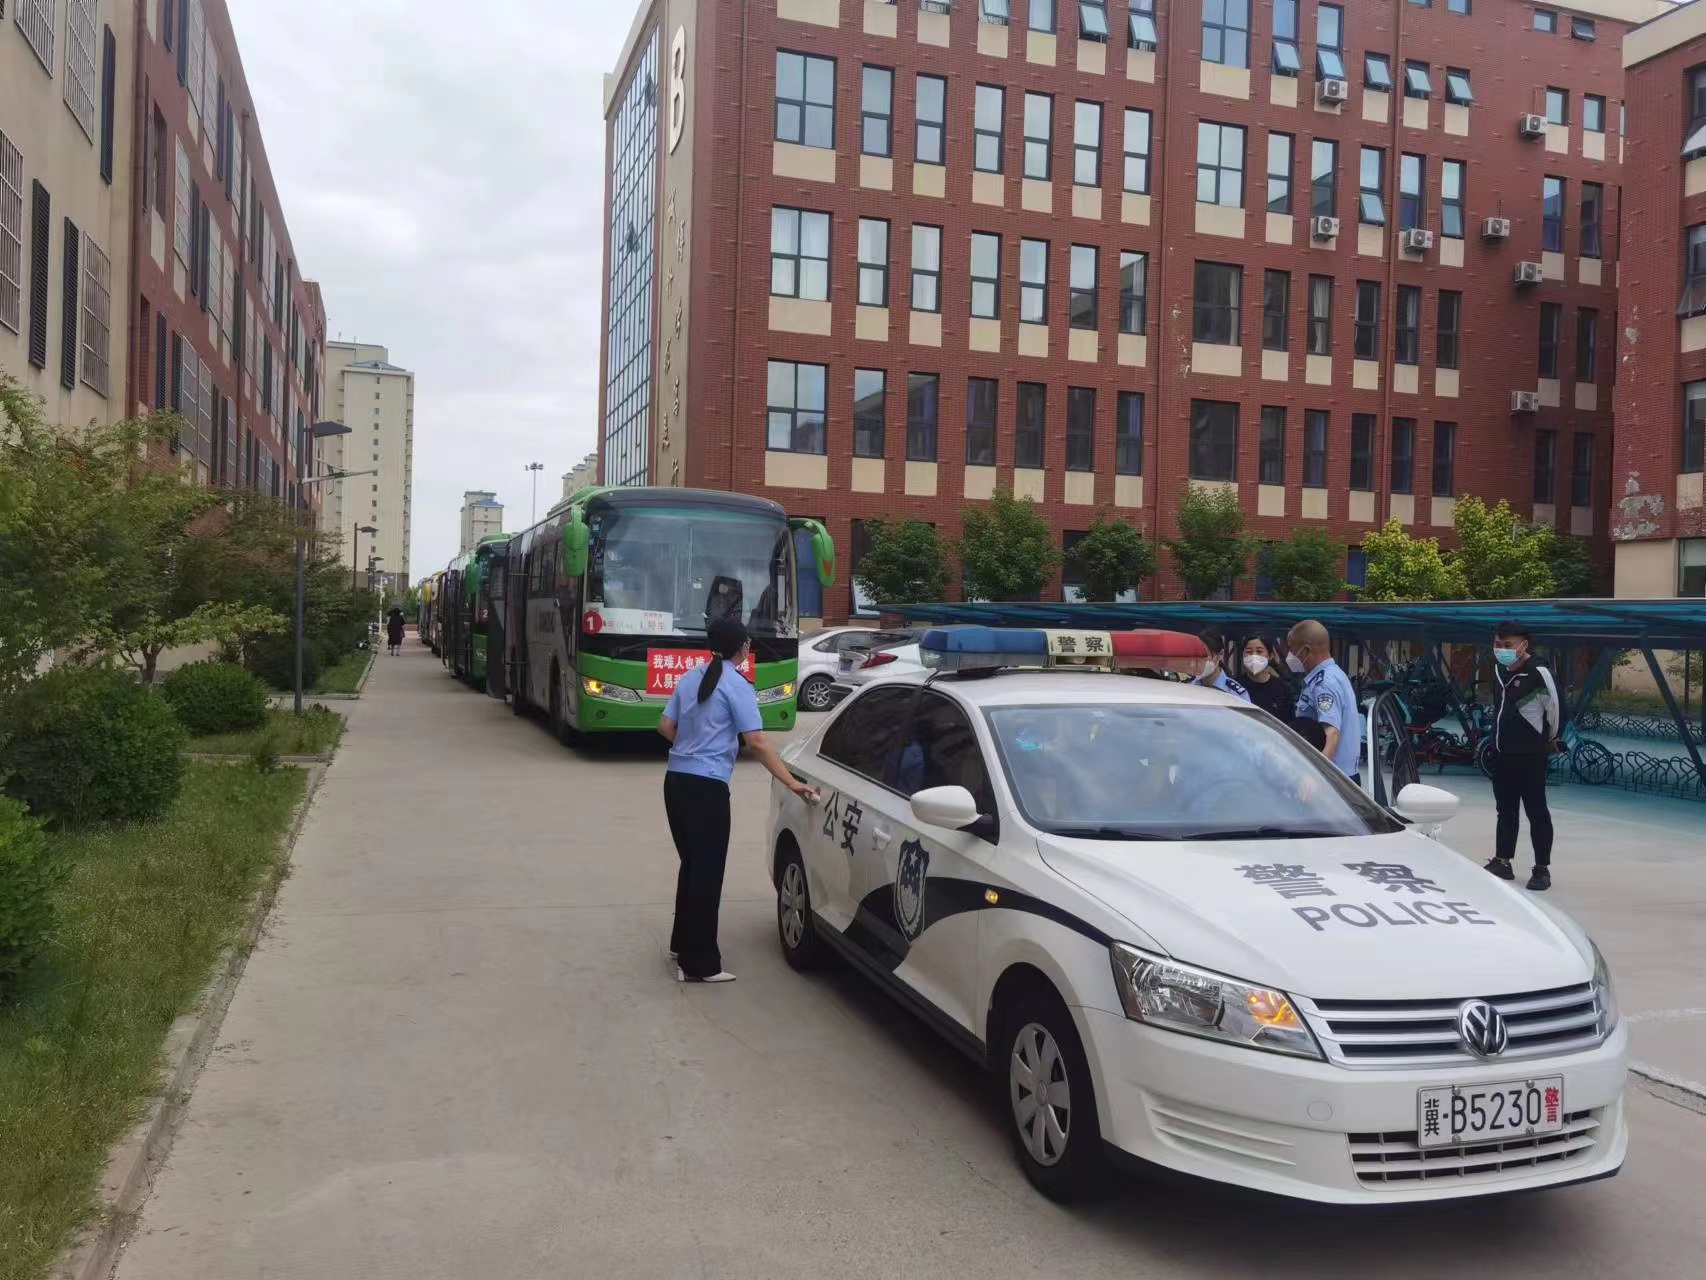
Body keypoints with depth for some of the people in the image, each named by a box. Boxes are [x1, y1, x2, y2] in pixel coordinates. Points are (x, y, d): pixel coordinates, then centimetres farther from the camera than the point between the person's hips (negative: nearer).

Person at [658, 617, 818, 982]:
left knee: (691, 864, 19)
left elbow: (665, 726, 15)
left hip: (676, 780, 8)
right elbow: (757, 741, -16)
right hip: (706, 786, -8)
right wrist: (791, 783, -16)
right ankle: (699, 964, -1)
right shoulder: (736, 685, -9)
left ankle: (682, 944, 29)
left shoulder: (690, 678, 12)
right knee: (707, 871, -3)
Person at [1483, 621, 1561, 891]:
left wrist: (1549, 740, 6)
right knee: (1505, 810, 14)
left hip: (1530, 757, -7)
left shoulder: (1538, 673, -16)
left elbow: (1553, 709, -9)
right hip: (1502, 754, 7)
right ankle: (1502, 862, 23)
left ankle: (1542, 869, 8)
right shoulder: (1500, 671, 9)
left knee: (1536, 811, 1)